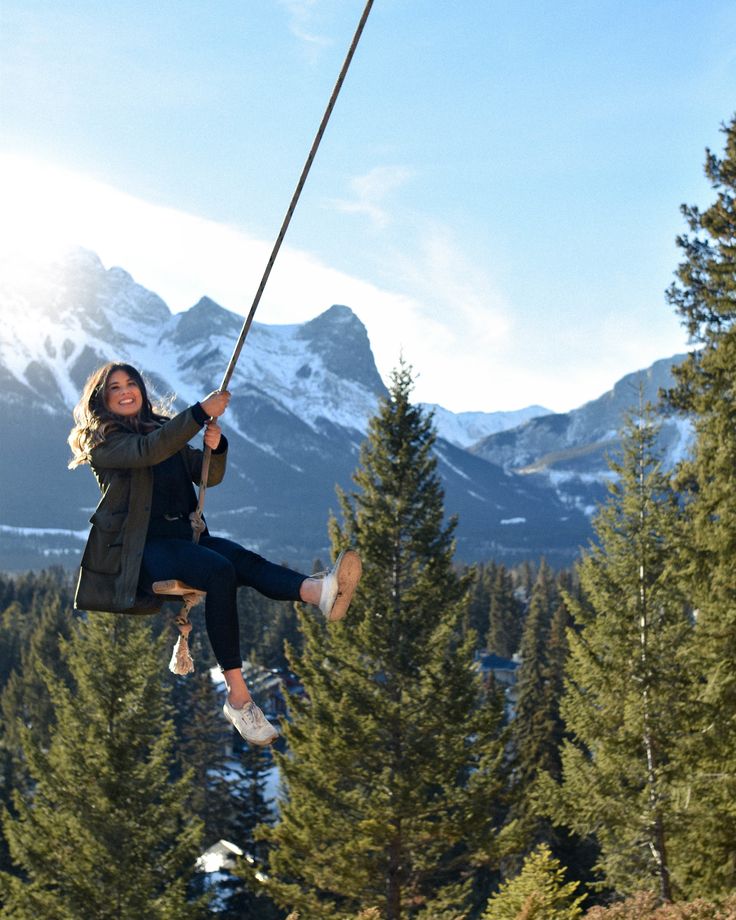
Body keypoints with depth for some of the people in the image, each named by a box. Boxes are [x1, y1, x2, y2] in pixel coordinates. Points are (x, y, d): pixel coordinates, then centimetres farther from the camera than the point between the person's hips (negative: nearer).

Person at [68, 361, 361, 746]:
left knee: (244, 560, -27)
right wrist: (201, 412, -27)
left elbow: (208, 477, 12)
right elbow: (147, 452, -20)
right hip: (140, 546, -6)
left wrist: (215, 447, -10)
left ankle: (319, 591, -58)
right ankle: (238, 697, -39)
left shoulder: (163, 428, 23)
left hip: (183, 534, 6)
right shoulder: (101, 440, 3)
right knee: (220, 571, -33)